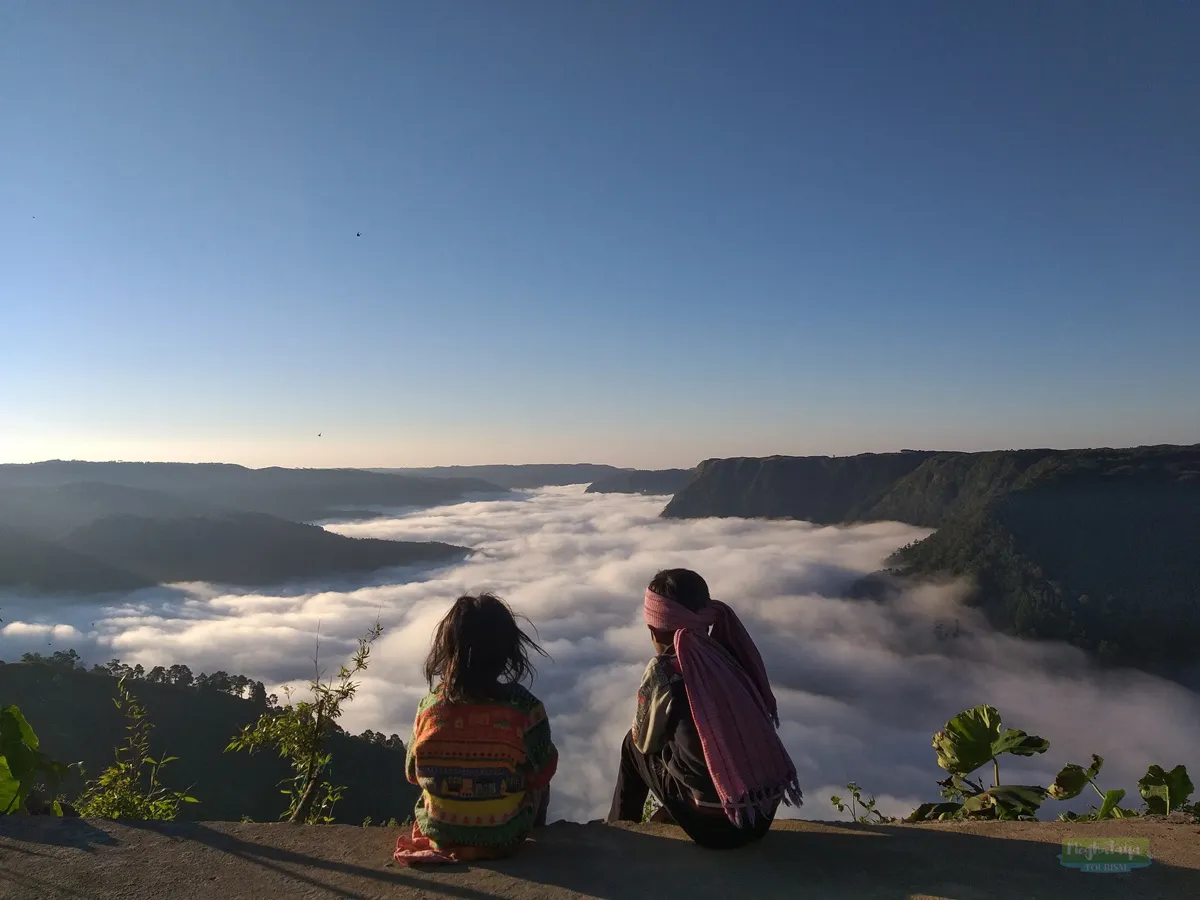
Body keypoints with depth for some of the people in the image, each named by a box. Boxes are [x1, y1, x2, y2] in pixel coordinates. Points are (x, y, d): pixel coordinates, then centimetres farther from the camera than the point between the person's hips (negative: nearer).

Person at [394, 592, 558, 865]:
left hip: (439, 833, 3)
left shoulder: (429, 705, -15)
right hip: (505, 835, -2)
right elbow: (542, 771, -8)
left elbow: (413, 772, 0)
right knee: (538, 783, 26)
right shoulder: (525, 707, -22)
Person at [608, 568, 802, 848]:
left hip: (718, 825, -5)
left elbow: (644, 740, 2)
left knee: (633, 746, 16)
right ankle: (669, 814, 46)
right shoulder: (729, 651, 0)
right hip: (766, 809, 5)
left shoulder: (664, 673, -15)